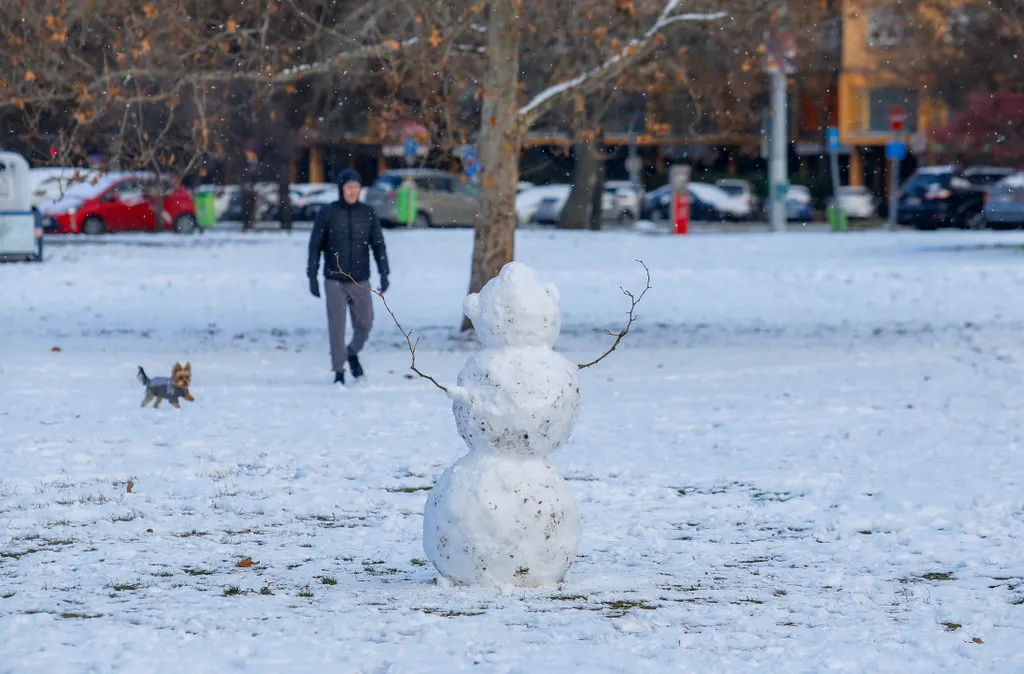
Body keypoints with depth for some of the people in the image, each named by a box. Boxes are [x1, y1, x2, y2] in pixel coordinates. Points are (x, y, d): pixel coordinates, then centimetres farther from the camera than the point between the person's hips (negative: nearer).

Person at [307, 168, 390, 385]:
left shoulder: (368, 214, 2)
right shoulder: (327, 214, -3)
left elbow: (378, 245, 7)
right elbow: (315, 246, 1)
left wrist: (384, 273, -2)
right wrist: (312, 277, -2)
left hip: (360, 281, 2)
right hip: (334, 281, -2)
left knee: (364, 324, 1)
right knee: (337, 327, -2)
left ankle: (353, 353, 31)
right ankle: (339, 371, 8)